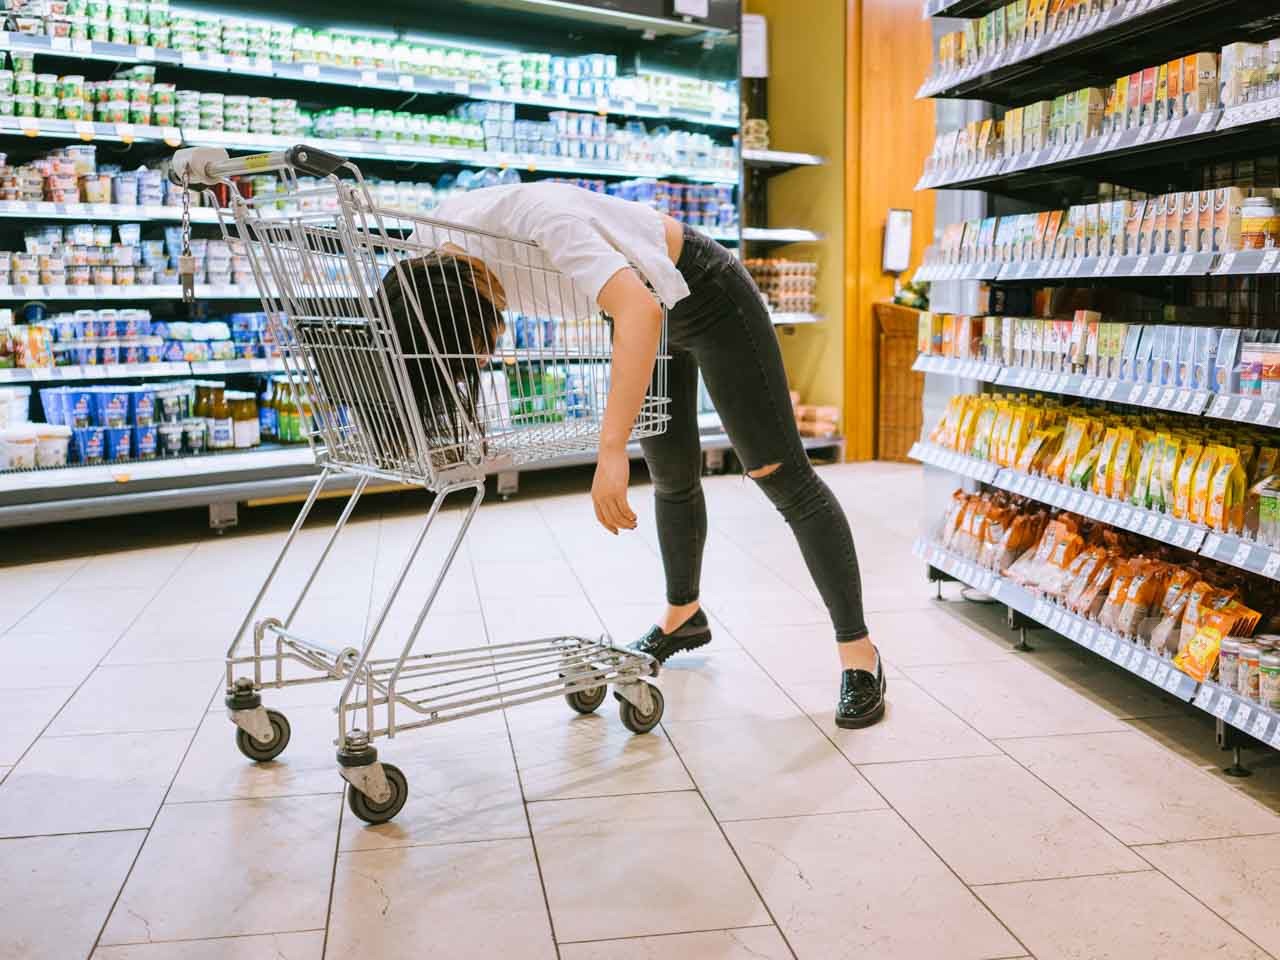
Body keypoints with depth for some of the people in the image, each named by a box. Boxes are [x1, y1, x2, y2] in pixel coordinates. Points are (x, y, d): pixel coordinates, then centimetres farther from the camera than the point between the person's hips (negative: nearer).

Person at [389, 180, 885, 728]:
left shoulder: (541, 220, -38)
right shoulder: (432, 242, -14)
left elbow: (640, 310, -50)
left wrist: (612, 451, -55)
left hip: (709, 297, -7)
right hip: (645, 308, 8)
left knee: (779, 473, -7)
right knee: (672, 474, 18)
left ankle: (858, 652, 2)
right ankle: (683, 616, 39)